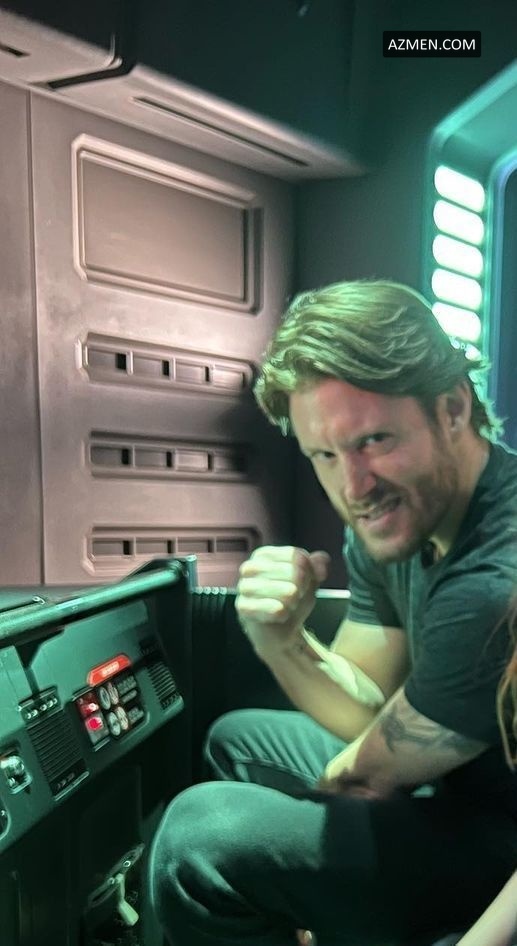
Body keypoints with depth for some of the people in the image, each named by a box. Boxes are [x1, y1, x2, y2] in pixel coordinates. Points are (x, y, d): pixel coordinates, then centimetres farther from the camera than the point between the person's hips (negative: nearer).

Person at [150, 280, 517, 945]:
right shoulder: (391, 522, -8)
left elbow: (368, 778, -20)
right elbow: (370, 713, -3)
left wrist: (327, 780, 2)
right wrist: (281, 642, -22)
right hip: (457, 781, 8)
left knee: (202, 833, -20)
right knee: (235, 740, 19)